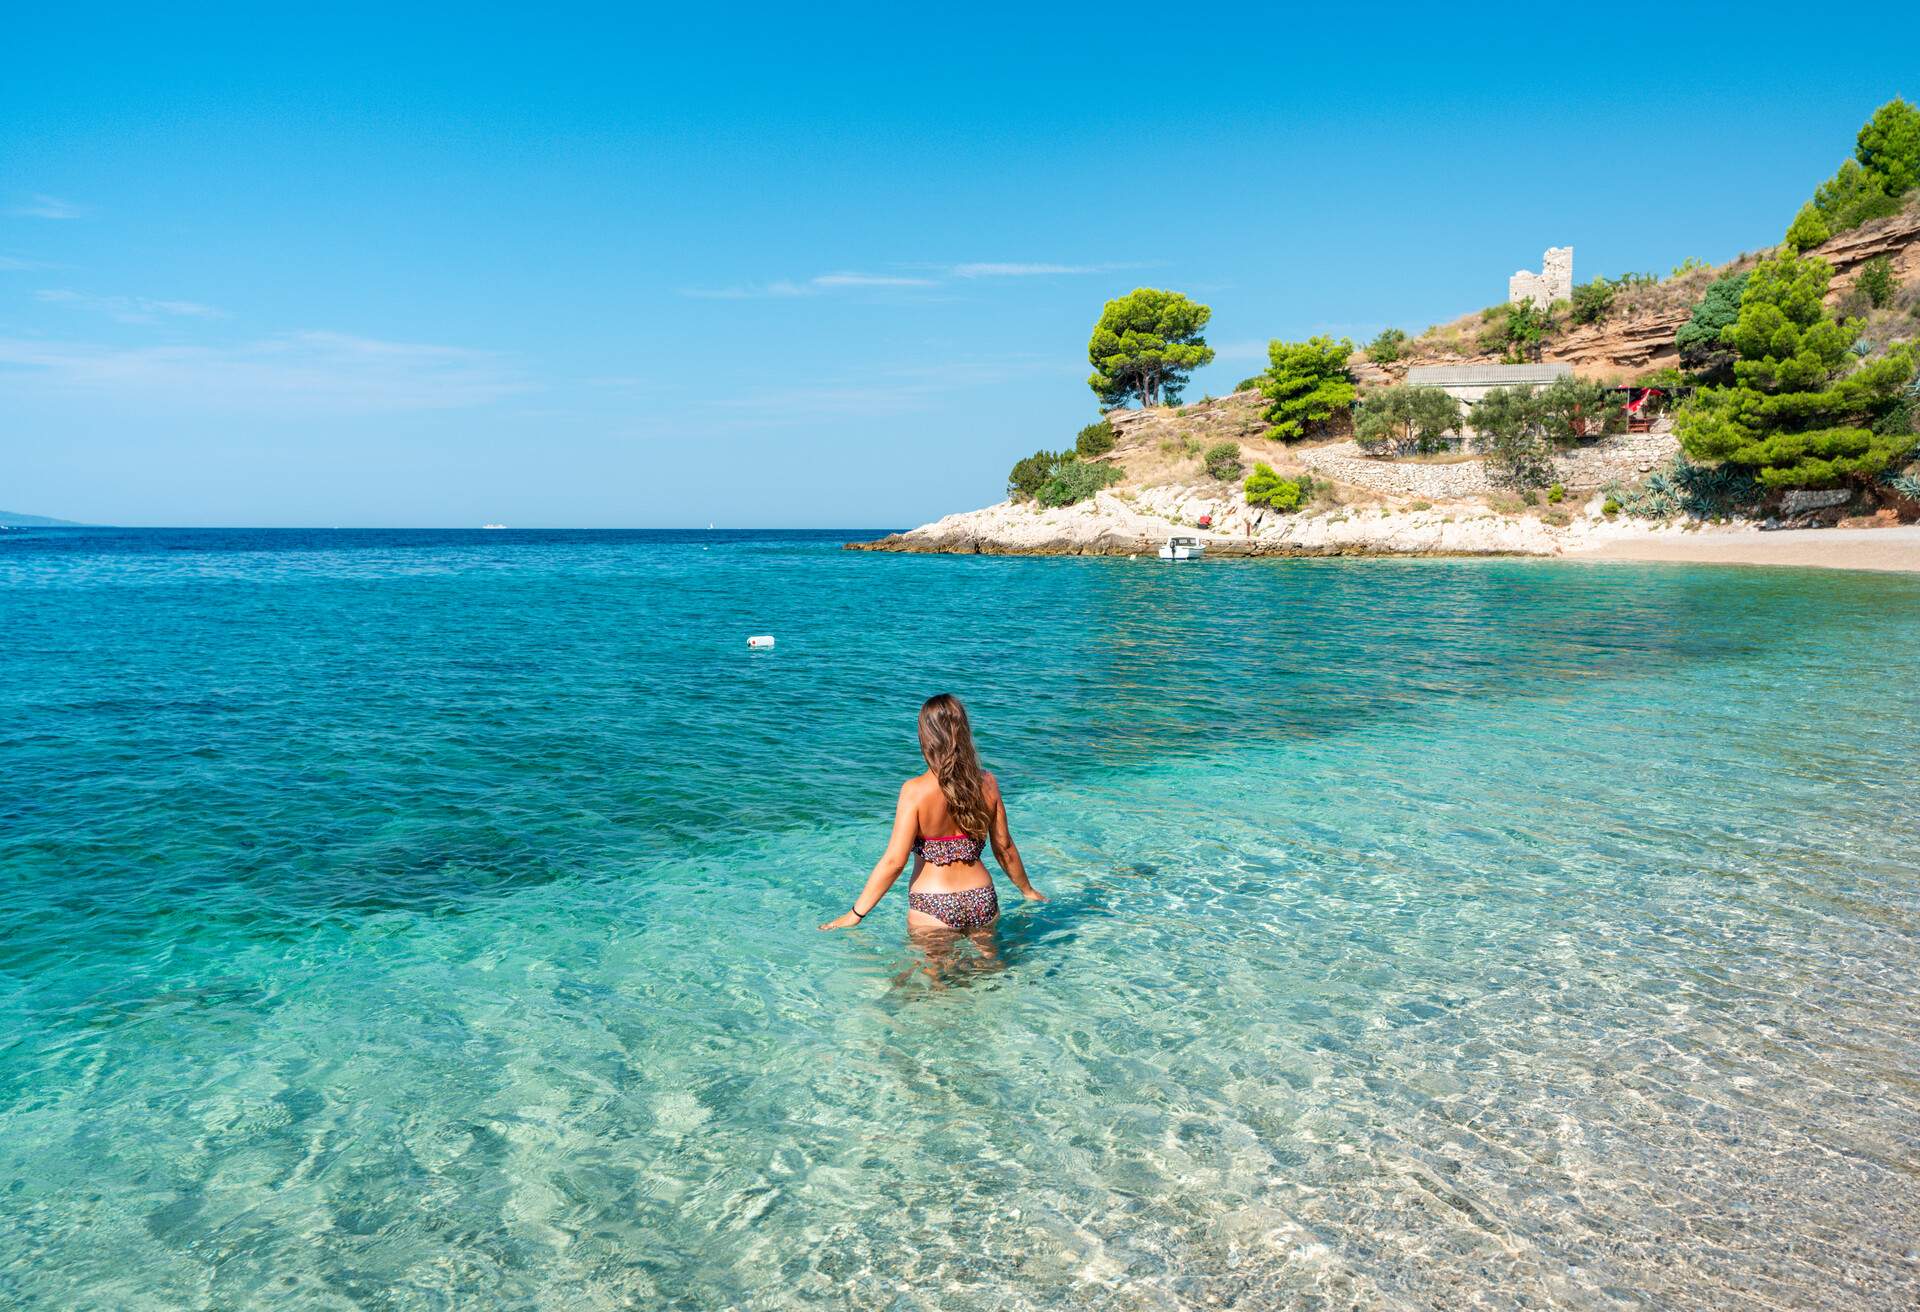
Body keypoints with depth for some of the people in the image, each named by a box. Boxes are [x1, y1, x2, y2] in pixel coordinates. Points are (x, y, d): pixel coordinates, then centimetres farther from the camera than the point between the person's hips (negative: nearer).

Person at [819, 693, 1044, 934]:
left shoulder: (915, 790, -16)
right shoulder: (987, 783, -4)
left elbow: (894, 860, -17)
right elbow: (1005, 848, 5)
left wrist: (856, 914, -9)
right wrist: (1027, 890, 22)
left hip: (933, 907, -4)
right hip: (982, 901, 4)